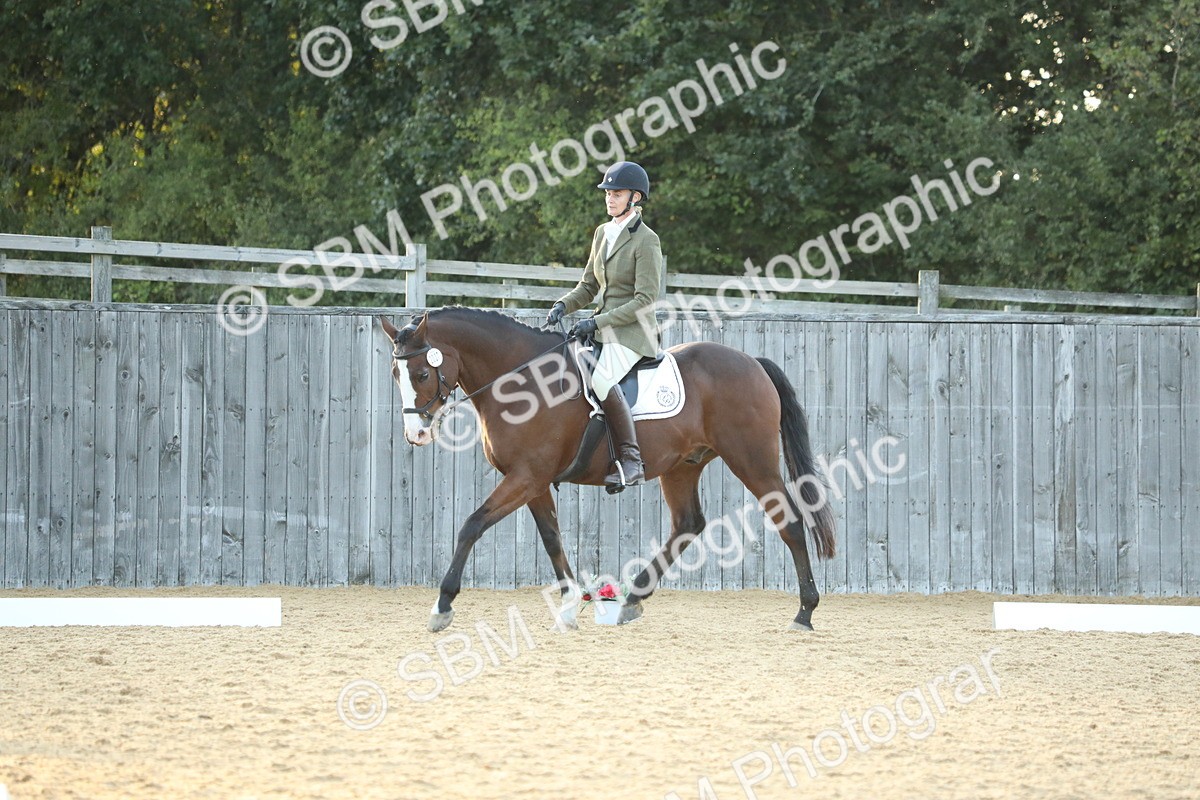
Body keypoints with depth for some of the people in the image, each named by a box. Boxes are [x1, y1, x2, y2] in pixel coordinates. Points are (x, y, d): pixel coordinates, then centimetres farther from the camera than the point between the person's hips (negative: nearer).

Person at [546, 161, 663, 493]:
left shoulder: (646, 241, -10)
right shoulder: (603, 233, 14)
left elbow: (645, 300, -15)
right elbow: (588, 287, 20)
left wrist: (597, 322, -20)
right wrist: (563, 305, -1)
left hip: (634, 332, -9)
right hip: (604, 330, 9)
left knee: (602, 380, -34)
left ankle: (631, 461, -32)